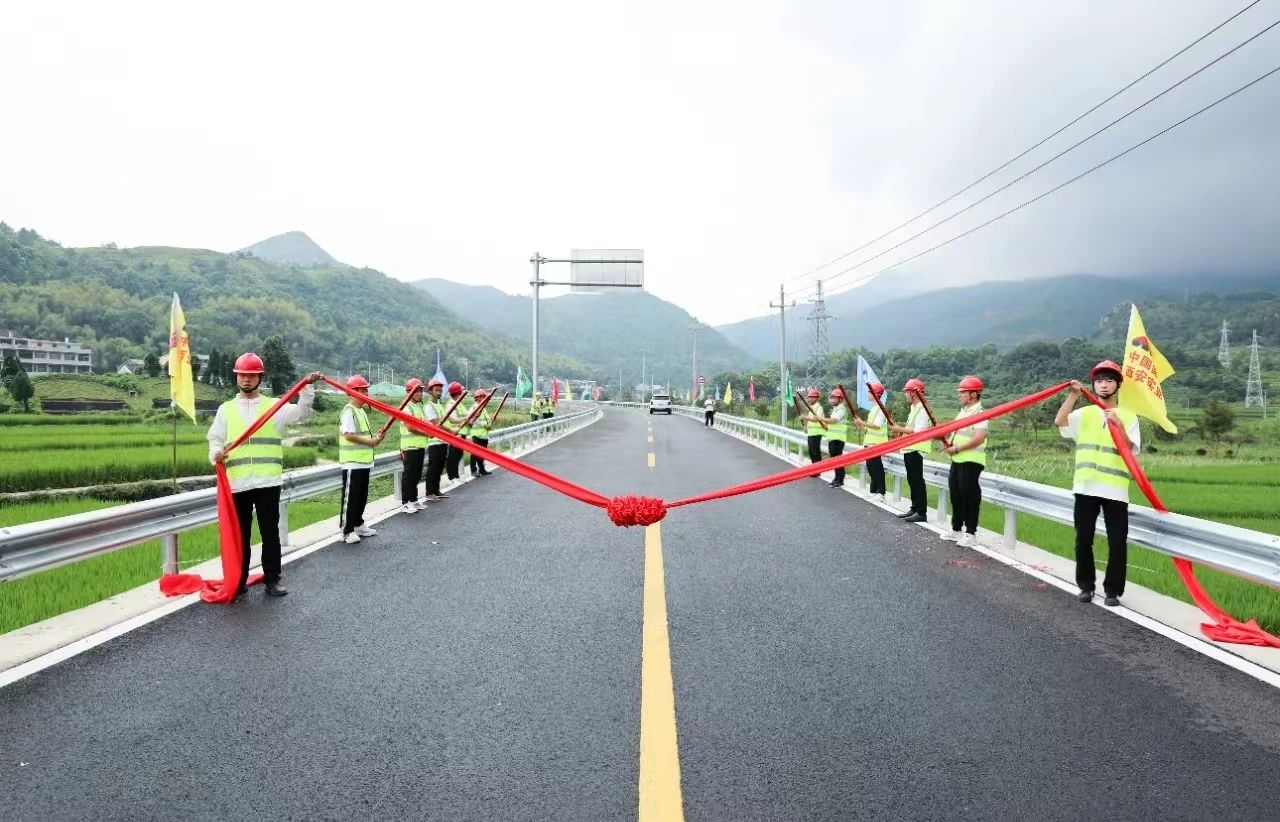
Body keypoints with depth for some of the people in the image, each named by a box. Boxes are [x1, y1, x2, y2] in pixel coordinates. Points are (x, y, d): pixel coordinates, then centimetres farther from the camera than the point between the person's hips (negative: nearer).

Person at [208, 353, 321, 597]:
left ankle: (272, 579, 10)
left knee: (270, 532, 2)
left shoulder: (274, 406, 8)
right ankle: (239, 580, 18)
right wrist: (216, 452, -12)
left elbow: (301, 412, -1)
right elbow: (215, 439, 11)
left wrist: (308, 387, -15)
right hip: (237, 483, 1)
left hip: (267, 481, -1)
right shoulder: (226, 409, 12)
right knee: (240, 533, 8)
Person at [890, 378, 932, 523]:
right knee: (912, 480, 14)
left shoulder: (922, 409, -14)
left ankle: (922, 512, -3)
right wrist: (900, 430, 6)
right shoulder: (914, 408, 17)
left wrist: (901, 429, -19)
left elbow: (919, 432, -24)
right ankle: (914, 508, 21)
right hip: (909, 449, 10)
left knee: (917, 481, -7)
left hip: (916, 450, -10)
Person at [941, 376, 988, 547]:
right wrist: (949, 443, 4)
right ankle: (956, 529, 25)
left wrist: (956, 448, -20)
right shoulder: (963, 411, 14)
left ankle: (971, 533, 4)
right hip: (957, 460, 9)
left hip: (971, 461, -9)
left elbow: (979, 438, -25)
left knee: (969, 495, -4)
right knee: (956, 494, 14)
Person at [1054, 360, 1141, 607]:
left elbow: (1130, 449, -8)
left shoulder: (1128, 416, 5)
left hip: (1115, 490, -2)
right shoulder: (1084, 413, 9)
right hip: (1085, 487, 2)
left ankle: (1113, 590, 11)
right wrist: (1074, 394, -16)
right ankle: (1086, 585, 21)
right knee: (1083, 540, 7)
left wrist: (1119, 425, -23)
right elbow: (1059, 421, -10)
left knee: (1117, 542, 0)